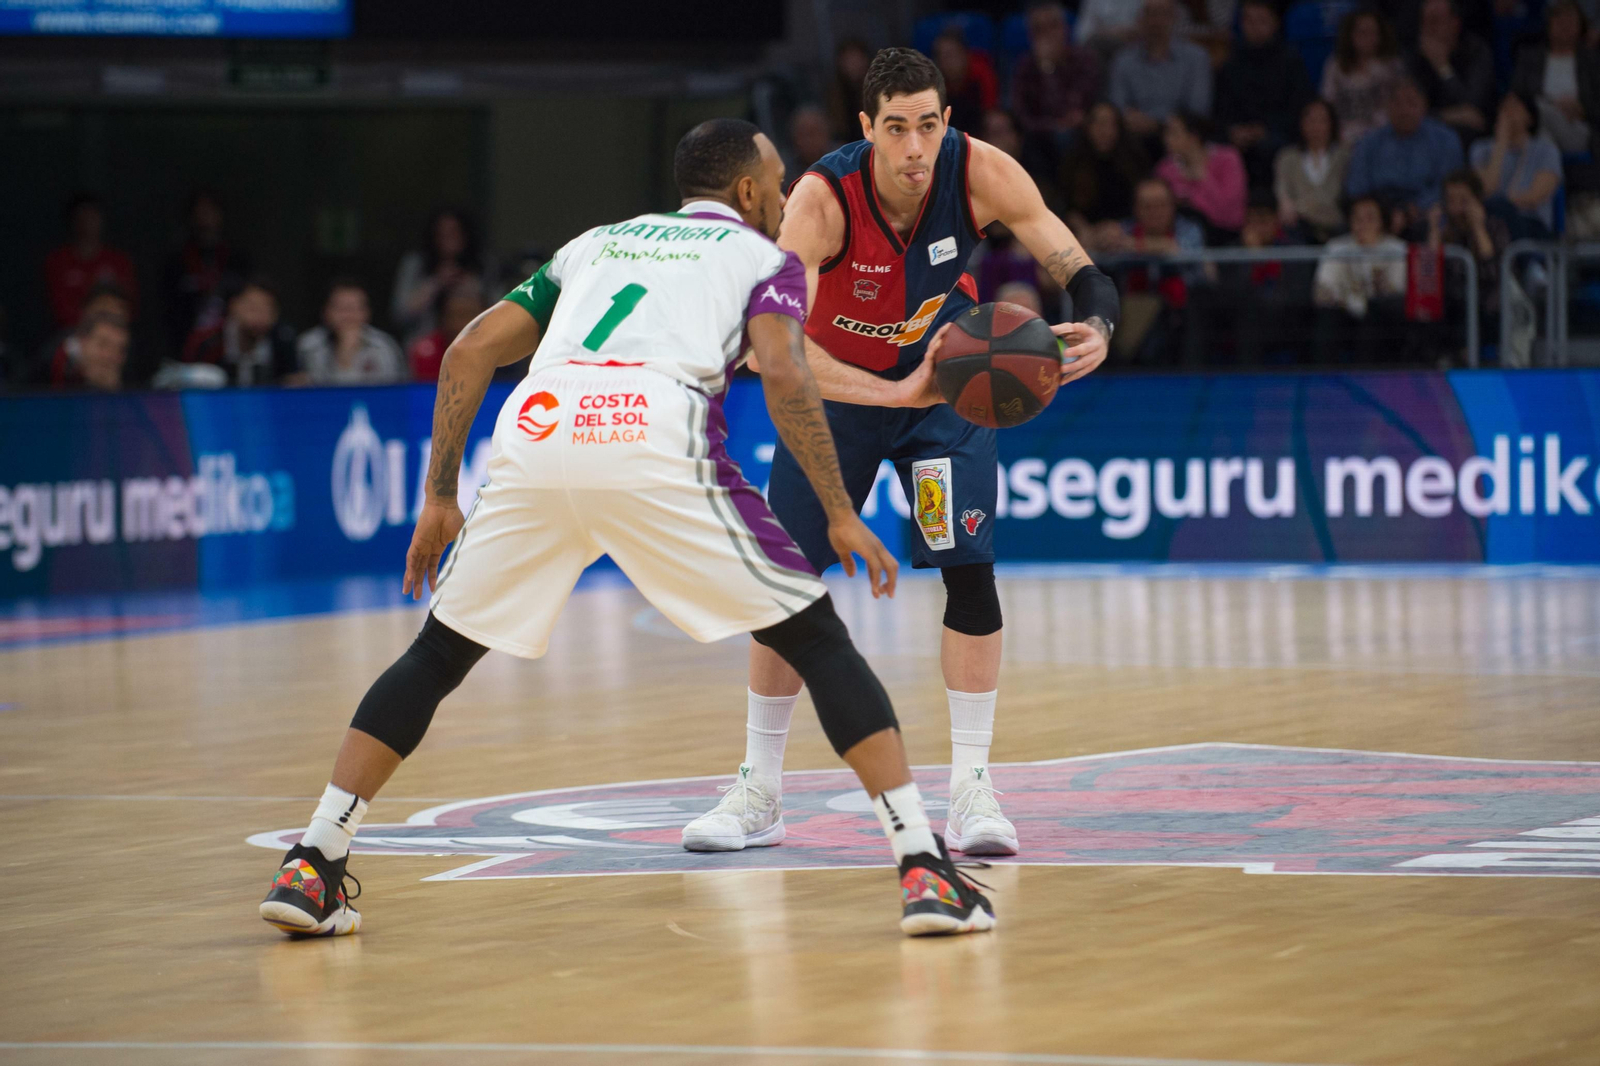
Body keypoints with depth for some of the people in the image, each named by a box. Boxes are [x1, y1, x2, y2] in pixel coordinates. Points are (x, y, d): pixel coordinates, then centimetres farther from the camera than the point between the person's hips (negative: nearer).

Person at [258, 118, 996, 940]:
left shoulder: (596, 243, 36)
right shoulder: (762, 256, 23)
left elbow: (469, 352, 27)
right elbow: (784, 379, 3)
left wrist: (438, 499, 29)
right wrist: (840, 515, 8)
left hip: (536, 433, 4)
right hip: (655, 436, -4)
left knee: (438, 653, 21)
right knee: (817, 639, 8)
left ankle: (310, 868, 15)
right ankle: (923, 869, -2)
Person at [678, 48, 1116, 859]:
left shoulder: (981, 173, -26)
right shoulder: (823, 198, -33)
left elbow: (1081, 274, -21)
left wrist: (1095, 328, -45)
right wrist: (895, 394, -51)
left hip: (946, 371, 1)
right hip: (836, 385, -1)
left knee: (969, 569, -13)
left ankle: (971, 786, -5)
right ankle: (759, 793, 14)